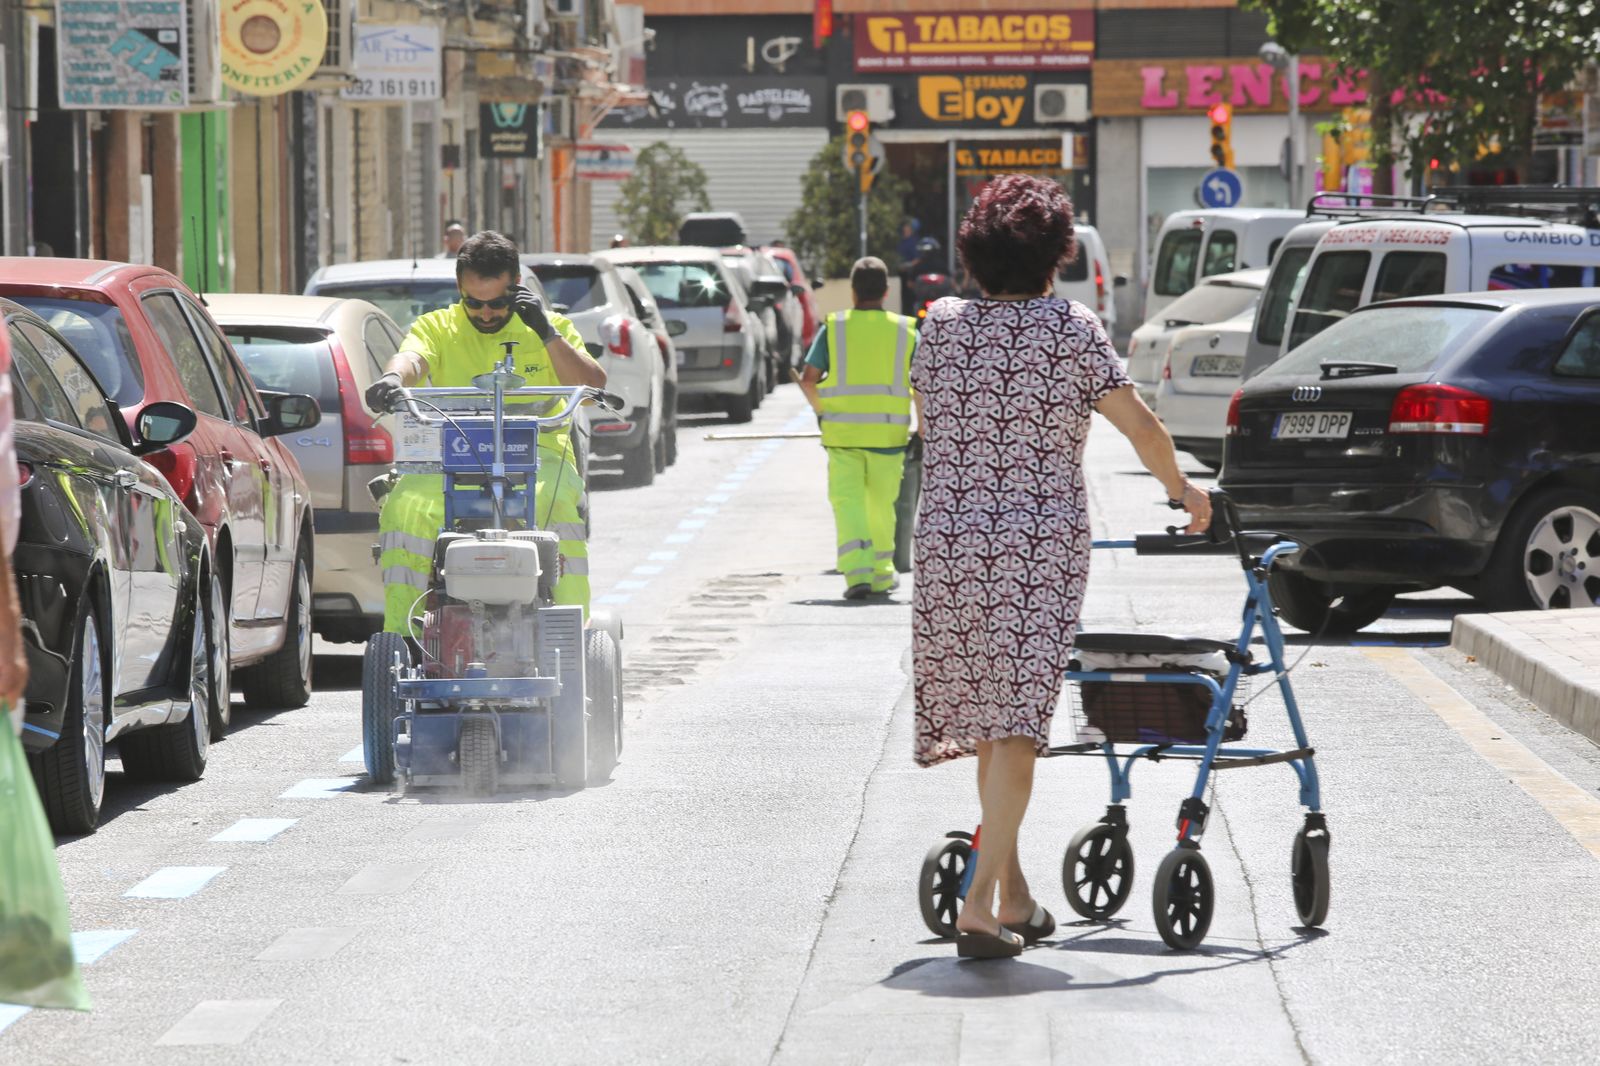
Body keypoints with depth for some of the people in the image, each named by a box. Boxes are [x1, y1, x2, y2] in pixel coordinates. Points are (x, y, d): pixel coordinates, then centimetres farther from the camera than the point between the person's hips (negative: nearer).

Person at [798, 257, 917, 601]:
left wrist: (820, 409, 14)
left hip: (842, 431, -1)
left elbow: (808, 379, -4)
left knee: (847, 501, 0)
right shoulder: (905, 330, 2)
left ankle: (857, 572, -17)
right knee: (881, 505, 16)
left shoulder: (833, 328, 0)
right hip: (888, 432, 1)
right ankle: (881, 574, 28)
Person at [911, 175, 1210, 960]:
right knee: (1016, 723, -7)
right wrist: (1180, 491, 14)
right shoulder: (1071, 328, -2)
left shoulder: (940, 326, 9)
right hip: (1042, 546, -4)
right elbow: (1140, 426, -4)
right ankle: (982, 902, -19)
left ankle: (1014, 895, 24)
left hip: (948, 542, 4)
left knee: (987, 719, 15)